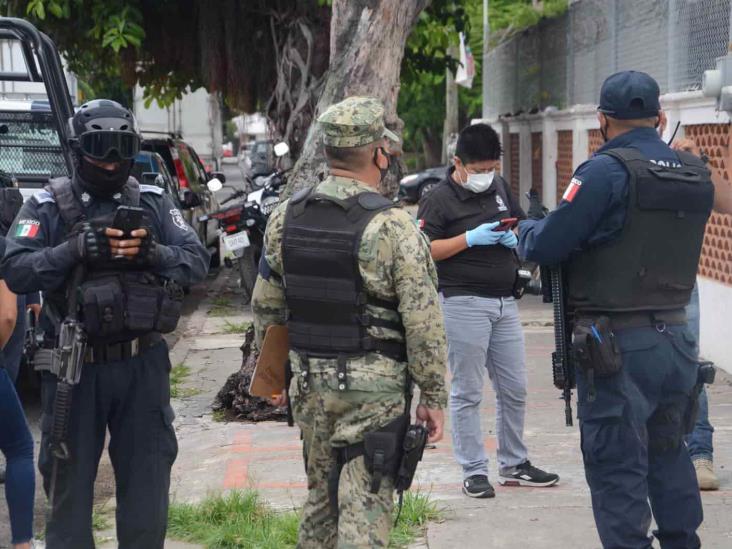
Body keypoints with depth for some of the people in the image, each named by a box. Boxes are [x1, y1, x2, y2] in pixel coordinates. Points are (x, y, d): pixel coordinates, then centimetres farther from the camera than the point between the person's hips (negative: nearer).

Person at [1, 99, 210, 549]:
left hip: (143, 364, 2)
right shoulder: (48, 207, -1)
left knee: (147, 478, 11)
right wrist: (75, 249, -25)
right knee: (70, 482, 8)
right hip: (74, 366, -2)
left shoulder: (153, 202, 6)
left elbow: (198, 262, 0)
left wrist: (153, 253, -19)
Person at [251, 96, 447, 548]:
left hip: (309, 385, 6)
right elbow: (424, 323, -14)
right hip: (373, 391, -6)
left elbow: (266, 307, 11)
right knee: (364, 509, -1)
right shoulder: (393, 227, -15)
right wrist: (434, 396, -5)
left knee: (321, 498, 19)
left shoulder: (286, 218, 3)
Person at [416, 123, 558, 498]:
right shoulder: (440, 199, -7)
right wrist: (469, 238, -19)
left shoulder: (499, 187, 13)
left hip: (505, 302, 7)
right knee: (467, 393, 0)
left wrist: (515, 237, 1)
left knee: (514, 389, 12)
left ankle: (514, 466, 25)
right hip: (464, 302, -7)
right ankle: (474, 471, 7)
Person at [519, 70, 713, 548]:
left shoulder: (608, 171, -14)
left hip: (619, 347, -7)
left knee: (618, 472, 1)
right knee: (669, 456, 23)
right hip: (678, 339, 7)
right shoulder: (697, 175, 7)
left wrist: (525, 229, 8)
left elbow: (545, 247, -15)